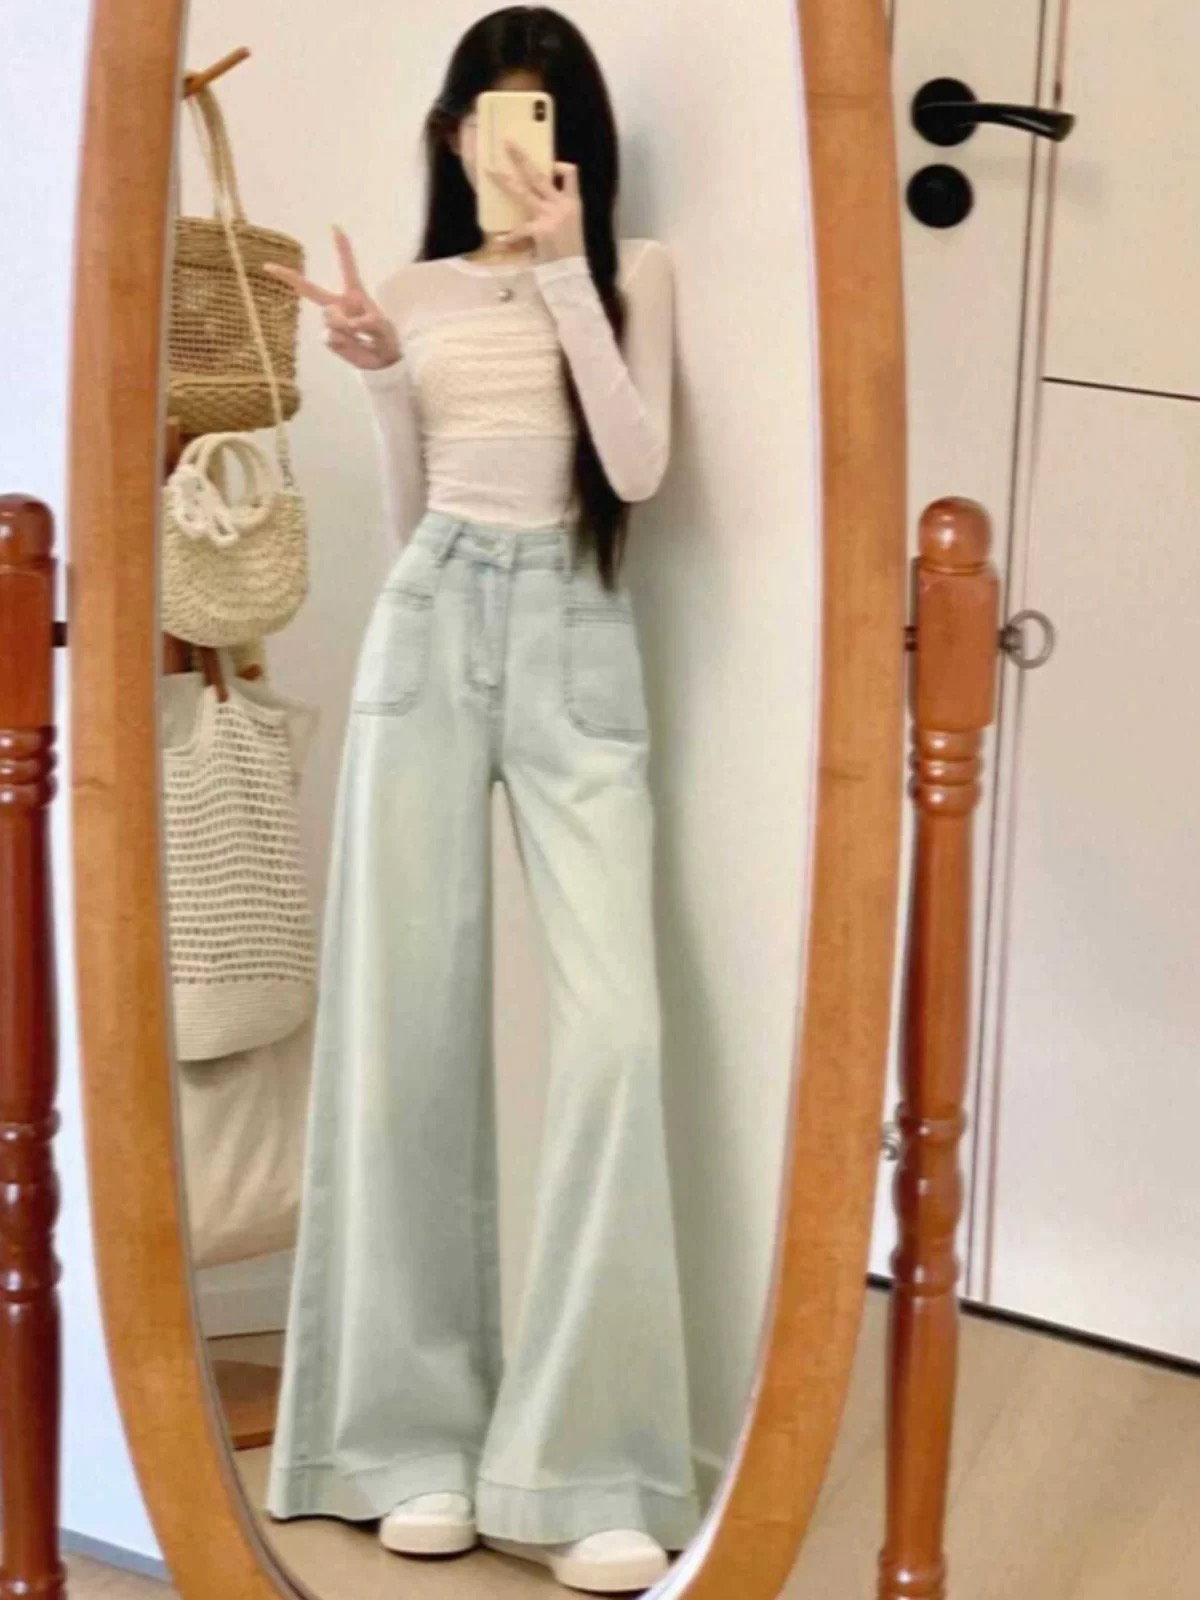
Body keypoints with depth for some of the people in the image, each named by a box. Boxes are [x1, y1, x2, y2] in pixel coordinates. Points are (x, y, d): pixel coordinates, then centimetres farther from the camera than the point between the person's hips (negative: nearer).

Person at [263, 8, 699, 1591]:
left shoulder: (632, 272, 9)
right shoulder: (417, 290, 14)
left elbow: (637, 469, -6)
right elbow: (409, 515, 16)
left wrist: (565, 271, -7)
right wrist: (379, 374, 0)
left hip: (579, 641, -2)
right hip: (431, 630, 2)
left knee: (611, 1024, -14)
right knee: (409, 1019, -1)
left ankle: (590, 1463, -10)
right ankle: (418, 1430, 8)